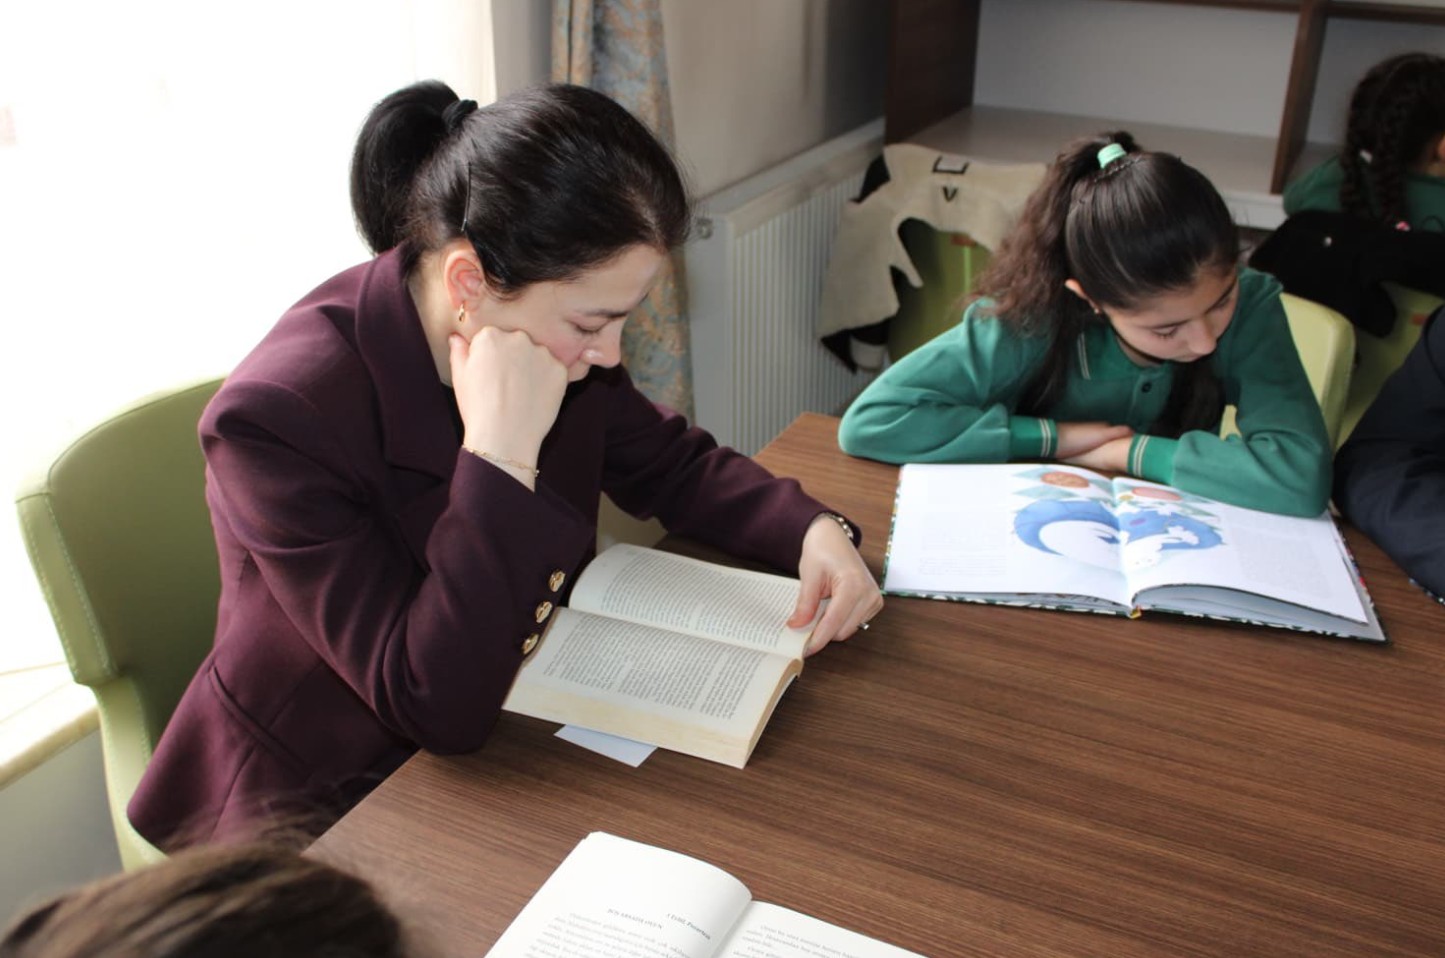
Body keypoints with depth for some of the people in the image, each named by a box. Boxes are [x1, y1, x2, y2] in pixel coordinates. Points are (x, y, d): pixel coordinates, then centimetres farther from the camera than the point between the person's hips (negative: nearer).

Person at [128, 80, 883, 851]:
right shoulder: (281, 418, -29)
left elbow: (673, 464, 7)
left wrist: (814, 531, -10)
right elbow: (441, 708, -30)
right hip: (322, 813, -5)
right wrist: (501, 454, -36)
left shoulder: (550, 334, -10)